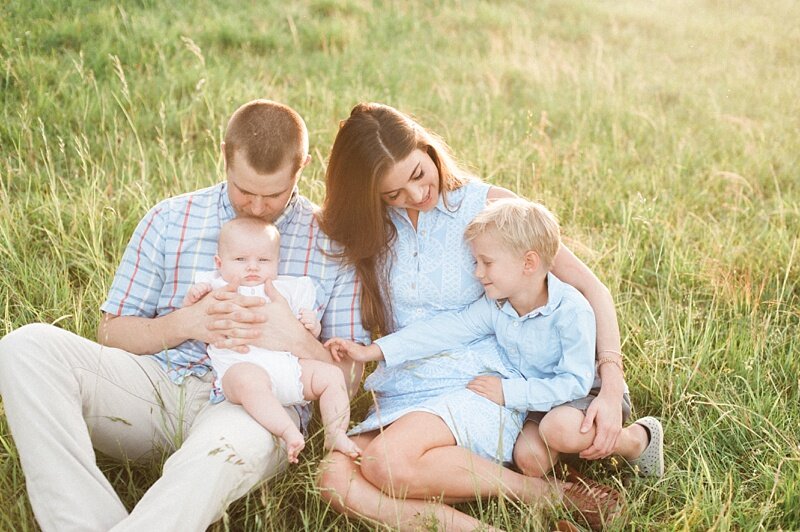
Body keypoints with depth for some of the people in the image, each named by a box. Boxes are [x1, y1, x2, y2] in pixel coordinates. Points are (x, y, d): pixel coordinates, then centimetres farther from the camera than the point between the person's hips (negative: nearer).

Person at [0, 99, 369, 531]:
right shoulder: (170, 220, 10)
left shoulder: (331, 245, 6)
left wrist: (293, 338, -15)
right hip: (158, 381, 4)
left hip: (254, 402, -3)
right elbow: (111, 332, 10)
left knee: (234, 443, -42)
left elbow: (348, 375, 6)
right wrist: (188, 322, -9)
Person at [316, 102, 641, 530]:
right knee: (336, 479, -26)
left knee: (387, 460, -33)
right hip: (400, 397, 4)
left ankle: (551, 494, -16)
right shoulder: (368, 229, 8)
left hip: (478, 387, -4)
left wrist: (612, 386, -13)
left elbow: (589, 288, -1)